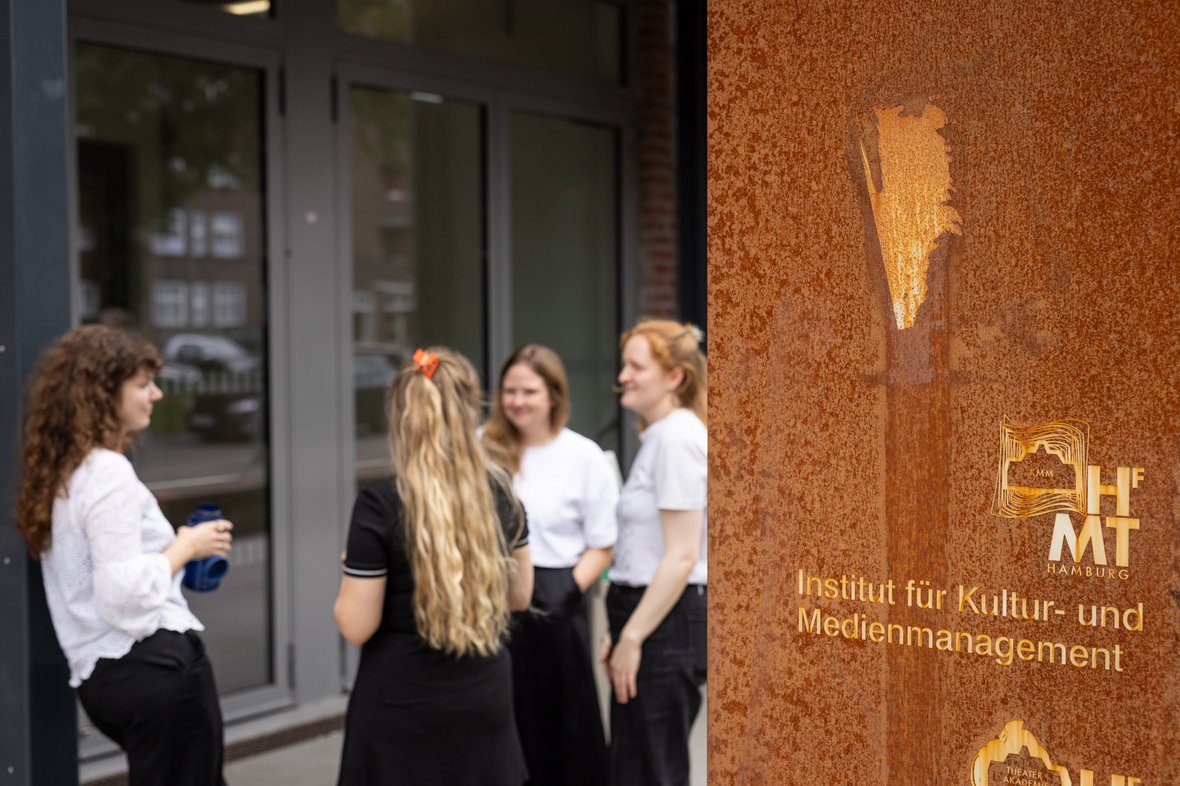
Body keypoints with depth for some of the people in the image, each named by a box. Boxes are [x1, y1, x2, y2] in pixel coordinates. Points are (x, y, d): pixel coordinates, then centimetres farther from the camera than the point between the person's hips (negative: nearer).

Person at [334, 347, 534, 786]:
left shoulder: (380, 505, -16)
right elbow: (519, 595, 10)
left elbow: (357, 627, -13)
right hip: (484, 697, 4)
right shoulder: (499, 492, -1)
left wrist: (353, 574, 5)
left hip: (404, 706, -4)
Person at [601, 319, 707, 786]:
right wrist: (622, 633, 16)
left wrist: (632, 637, -17)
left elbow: (681, 556, -19)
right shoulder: (657, 435, 16)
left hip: (667, 623, -10)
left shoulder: (676, 438, -15)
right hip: (649, 614, 10)